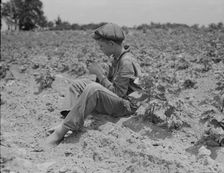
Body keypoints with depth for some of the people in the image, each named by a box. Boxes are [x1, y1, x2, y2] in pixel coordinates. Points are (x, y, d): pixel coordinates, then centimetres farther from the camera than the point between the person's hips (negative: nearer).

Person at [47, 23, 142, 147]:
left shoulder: (127, 62, -20)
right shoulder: (116, 58, 10)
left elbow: (118, 93, -23)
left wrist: (99, 74, -18)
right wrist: (99, 73, -2)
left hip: (125, 106, -10)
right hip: (112, 100, 10)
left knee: (93, 88, -36)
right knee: (78, 84, 7)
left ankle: (63, 129, -34)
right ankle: (69, 116, -15)